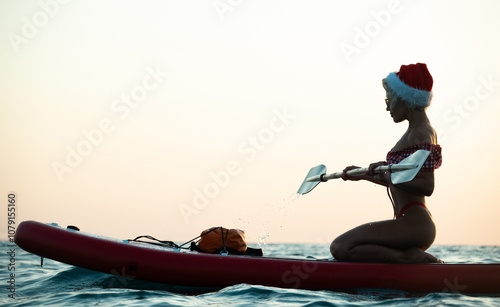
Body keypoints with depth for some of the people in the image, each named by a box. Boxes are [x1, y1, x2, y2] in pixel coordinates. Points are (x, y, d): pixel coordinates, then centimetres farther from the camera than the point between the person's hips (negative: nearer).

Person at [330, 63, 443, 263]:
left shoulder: (420, 135, -13)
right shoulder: (424, 131, 19)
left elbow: (427, 187, -22)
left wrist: (389, 176, -33)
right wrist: (363, 175, 30)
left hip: (412, 225, -11)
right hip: (417, 225, 11)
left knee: (340, 248, -18)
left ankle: (409, 257, -15)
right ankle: (413, 256, 4)